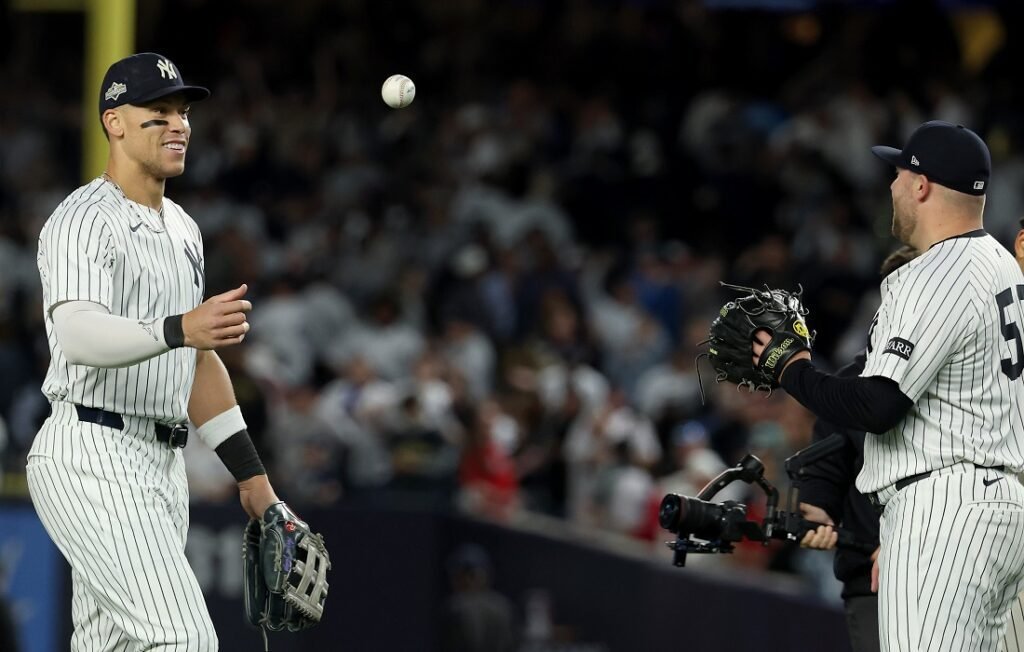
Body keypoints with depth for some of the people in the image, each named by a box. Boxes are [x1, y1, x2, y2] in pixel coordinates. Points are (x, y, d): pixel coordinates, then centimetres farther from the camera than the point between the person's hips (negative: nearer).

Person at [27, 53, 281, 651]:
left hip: (163, 467, 9)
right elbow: (78, 334, -28)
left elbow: (199, 360, 26)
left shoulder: (181, 229, 21)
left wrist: (250, 473, 20)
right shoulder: (83, 220, -10)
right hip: (93, 459, -9)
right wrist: (179, 329, -45)